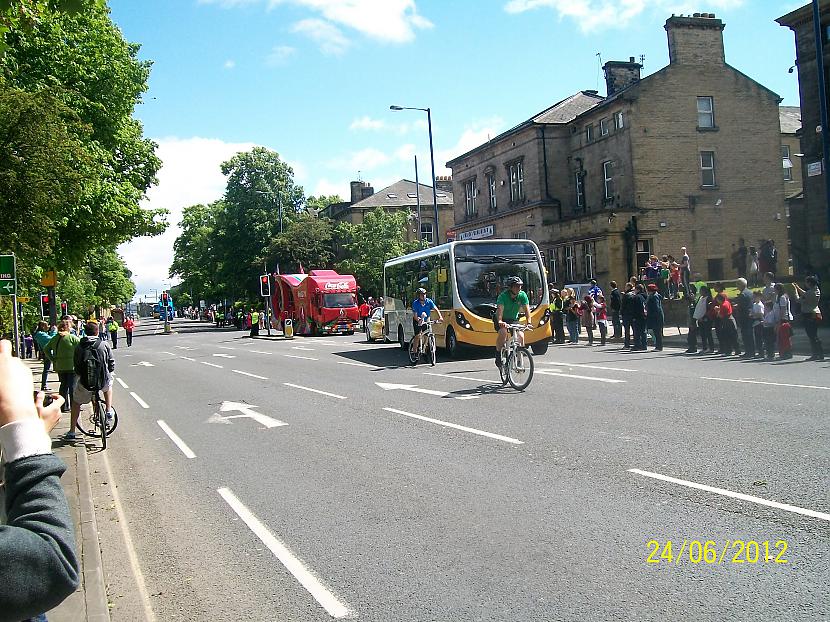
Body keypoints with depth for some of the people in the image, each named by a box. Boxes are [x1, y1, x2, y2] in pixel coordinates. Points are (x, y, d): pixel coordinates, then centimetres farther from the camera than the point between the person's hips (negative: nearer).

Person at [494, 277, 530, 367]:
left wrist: (529, 322, -36)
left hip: (514, 320, 3)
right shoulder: (503, 296, -24)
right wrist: (500, 321, -56)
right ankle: (498, 357, -17)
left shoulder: (522, 295, -13)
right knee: (503, 332, -32)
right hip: (502, 320, -3)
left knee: (520, 336, -19)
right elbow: (500, 309, -37)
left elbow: (527, 309, -19)